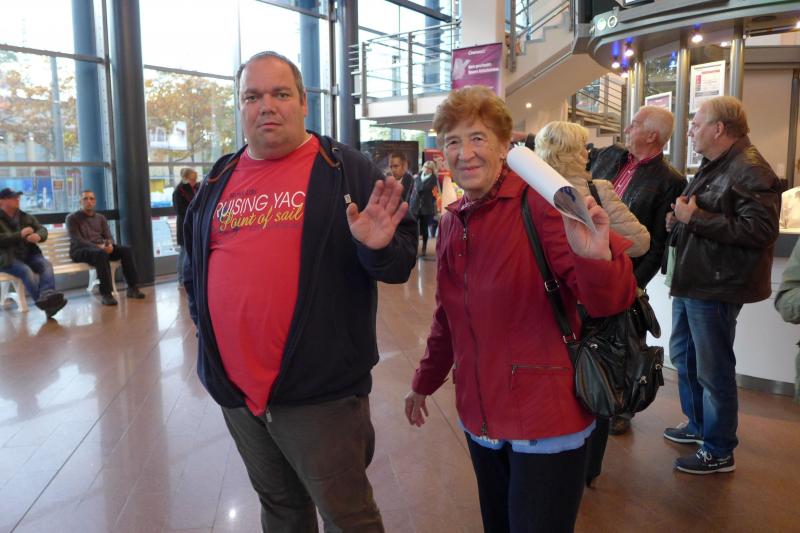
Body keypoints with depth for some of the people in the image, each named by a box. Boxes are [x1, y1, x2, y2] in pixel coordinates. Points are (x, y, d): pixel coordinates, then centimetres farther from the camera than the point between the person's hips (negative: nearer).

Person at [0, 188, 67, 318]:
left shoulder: (26, 217, 21)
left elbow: (42, 229, 8)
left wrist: (38, 236, -16)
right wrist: (19, 235, -17)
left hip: (29, 255, 4)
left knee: (46, 264, -28)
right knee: (26, 271, -34)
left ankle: (47, 296, -54)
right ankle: (47, 305, -49)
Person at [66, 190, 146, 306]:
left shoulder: (100, 218, 19)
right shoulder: (72, 218, 3)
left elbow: (109, 237, 10)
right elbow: (77, 240, -10)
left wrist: (109, 244, -16)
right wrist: (98, 246, -25)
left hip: (101, 248, 5)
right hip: (80, 250, -5)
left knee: (127, 250, -19)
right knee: (101, 253, -39)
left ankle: (132, 287, -17)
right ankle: (105, 294, -40)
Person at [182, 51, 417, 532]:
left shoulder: (345, 169, -5)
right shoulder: (219, 181, 10)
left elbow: (402, 260, -7)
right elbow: (195, 263, 22)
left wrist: (380, 249, -28)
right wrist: (205, 322, 11)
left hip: (320, 389, -5)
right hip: (236, 389, 5)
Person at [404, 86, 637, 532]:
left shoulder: (539, 204, -13)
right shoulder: (451, 222, 5)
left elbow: (606, 302, -20)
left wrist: (595, 256, -41)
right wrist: (425, 382, 23)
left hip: (547, 422, -6)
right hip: (480, 419, 6)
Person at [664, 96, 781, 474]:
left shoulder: (750, 170, -16)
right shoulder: (712, 166, 16)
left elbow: (761, 229, -27)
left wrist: (694, 218, -24)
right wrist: (679, 219, 7)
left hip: (716, 287, -10)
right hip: (691, 281, 11)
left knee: (713, 370, 1)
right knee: (683, 356, 20)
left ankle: (719, 451, 17)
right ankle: (698, 425, 38)